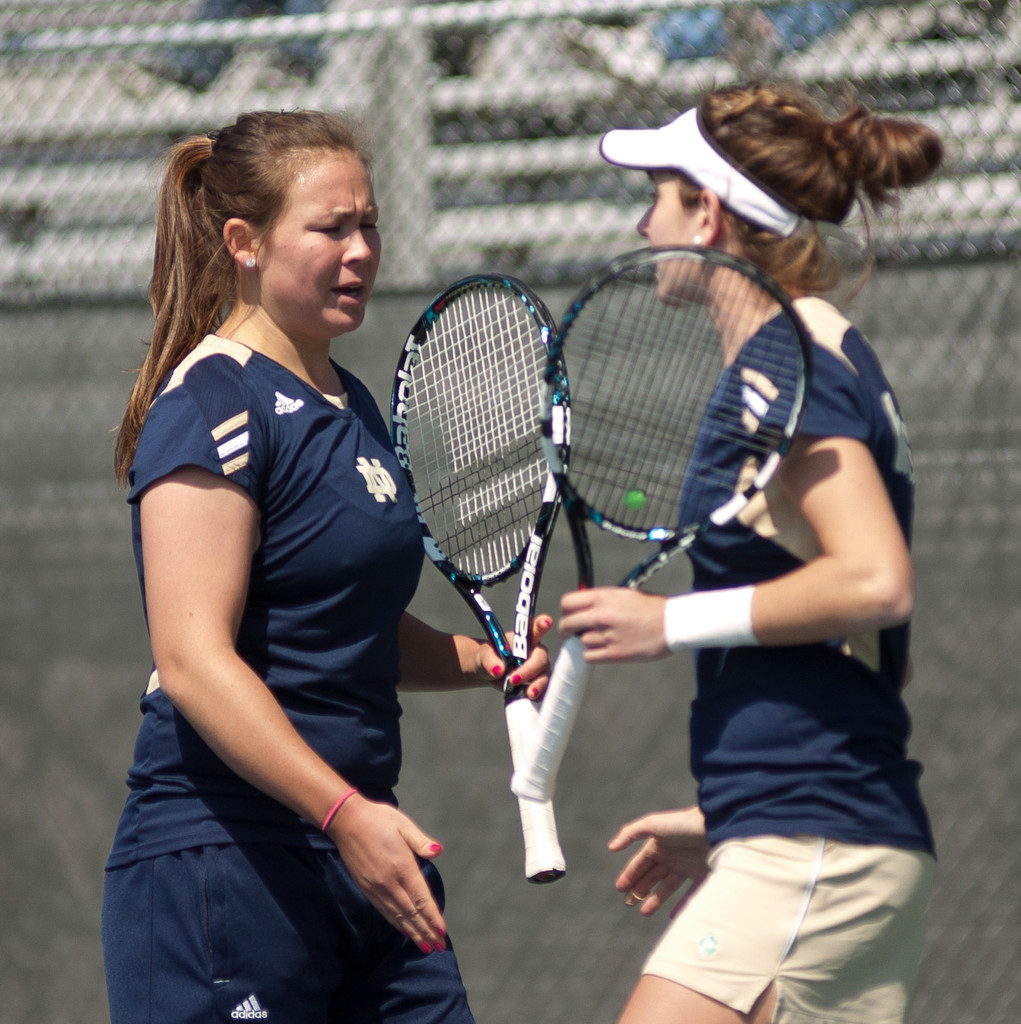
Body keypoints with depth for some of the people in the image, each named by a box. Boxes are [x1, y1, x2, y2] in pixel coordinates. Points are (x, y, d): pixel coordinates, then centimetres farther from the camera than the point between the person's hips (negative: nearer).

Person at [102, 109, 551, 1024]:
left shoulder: (350, 404, 16)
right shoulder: (212, 403, -11)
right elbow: (193, 660, -21)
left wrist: (484, 663, 9)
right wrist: (346, 811, -28)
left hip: (360, 850, 9)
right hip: (220, 863, -9)